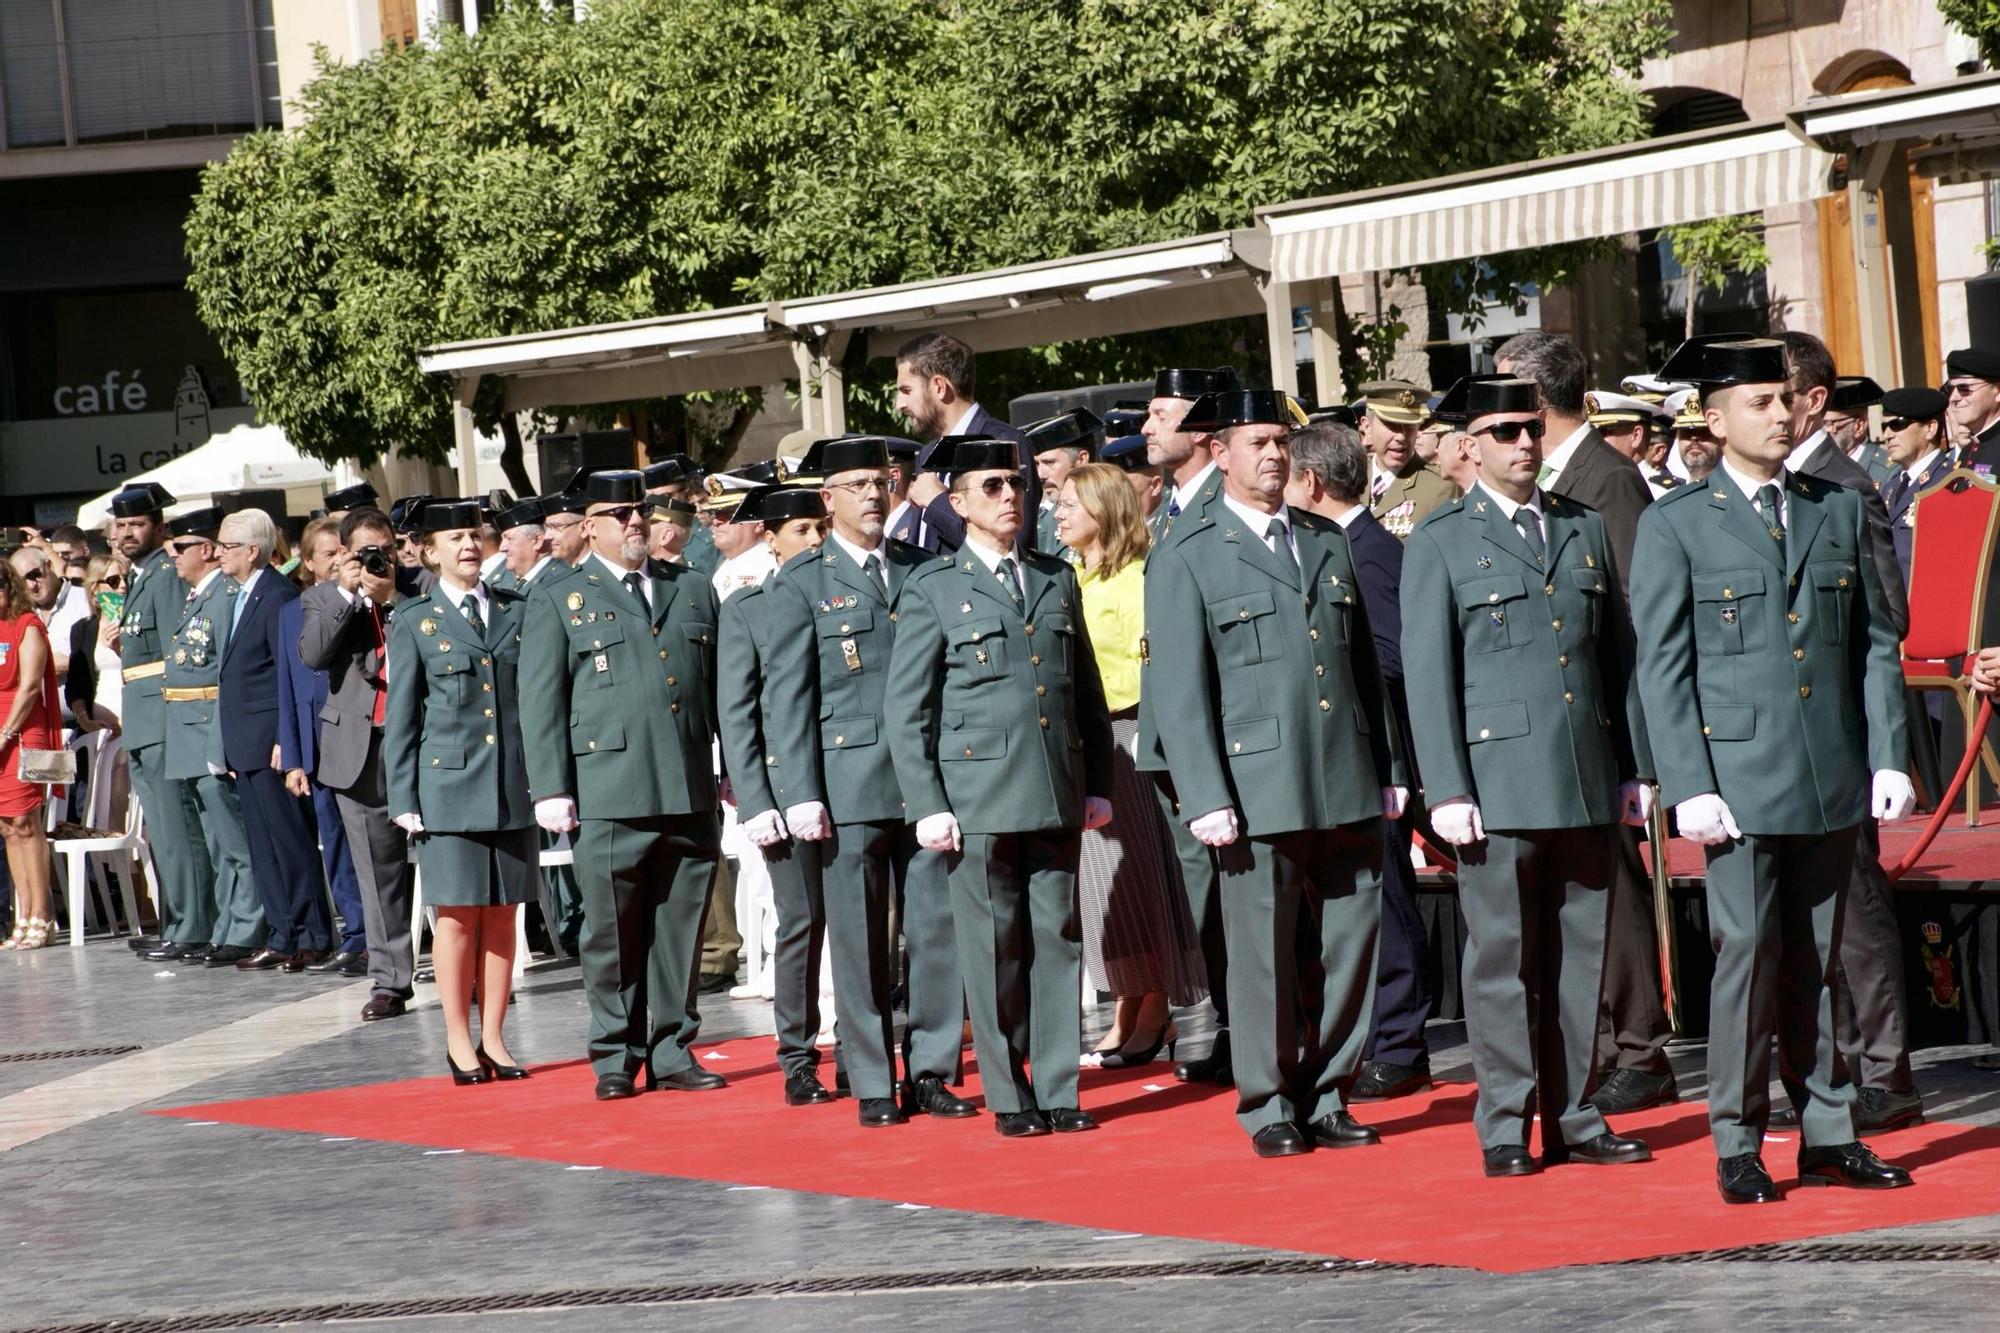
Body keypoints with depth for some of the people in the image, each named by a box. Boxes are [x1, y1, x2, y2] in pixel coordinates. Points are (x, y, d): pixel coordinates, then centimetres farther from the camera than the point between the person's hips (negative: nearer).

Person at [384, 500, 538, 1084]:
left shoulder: (516, 610, 10)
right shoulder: (415, 622, 4)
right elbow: (401, 718, 4)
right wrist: (404, 801, -2)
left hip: (513, 787, 3)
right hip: (449, 788, -2)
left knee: (502, 915, 5)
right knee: (457, 916, -1)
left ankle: (492, 1038, 13)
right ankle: (459, 1041, 8)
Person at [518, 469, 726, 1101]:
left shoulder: (693, 590, 17)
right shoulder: (558, 601, 7)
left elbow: (722, 688, 18)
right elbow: (540, 704, 2)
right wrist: (550, 790, -6)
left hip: (691, 792, 3)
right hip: (609, 797, -3)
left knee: (681, 930, 5)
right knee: (614, 934, 0)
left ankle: (671, 1052, 13)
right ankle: (616, 1058, 9)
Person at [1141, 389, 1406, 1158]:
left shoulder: (1328, 541, 17)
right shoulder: (1187, 558, 0)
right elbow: (1177, 690, -4)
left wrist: (1388, 770, 14)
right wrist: (1205, 799, -11)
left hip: (1348, 787, 5)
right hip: (1258, 791, -5)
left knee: (1350, 946, 5)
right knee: (1266, 957, 0)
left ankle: (1327, 1098, 16)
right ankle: (1269, 1108, 11)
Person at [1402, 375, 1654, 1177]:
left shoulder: (1585, 530, 15)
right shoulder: (1440, 544, 2)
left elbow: (1620, 654, 16)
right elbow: (1427, 676, -2)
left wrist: (1637, 766, 11)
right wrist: (1446, 791, -9)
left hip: (1588, 781, 4)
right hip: (1499, 784, -4)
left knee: (1582, 955, 7)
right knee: (1502, 959, -1)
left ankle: (1572, 1119, 14)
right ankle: (1504, 1128, 5)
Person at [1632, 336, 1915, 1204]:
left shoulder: (1840, 511, 11)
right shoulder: (1674, 527, -1)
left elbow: (1876, 644, 13)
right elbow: (1663, 668, -3)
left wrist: (1889, 758, 4)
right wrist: (1688, 788, -10)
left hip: (1832, 779, 4)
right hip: (1740, 779, -4)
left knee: (1818, 962, 9)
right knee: (1747, 955, -5)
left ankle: (1827, 1134, 15)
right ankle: (1737, 1146, 3)